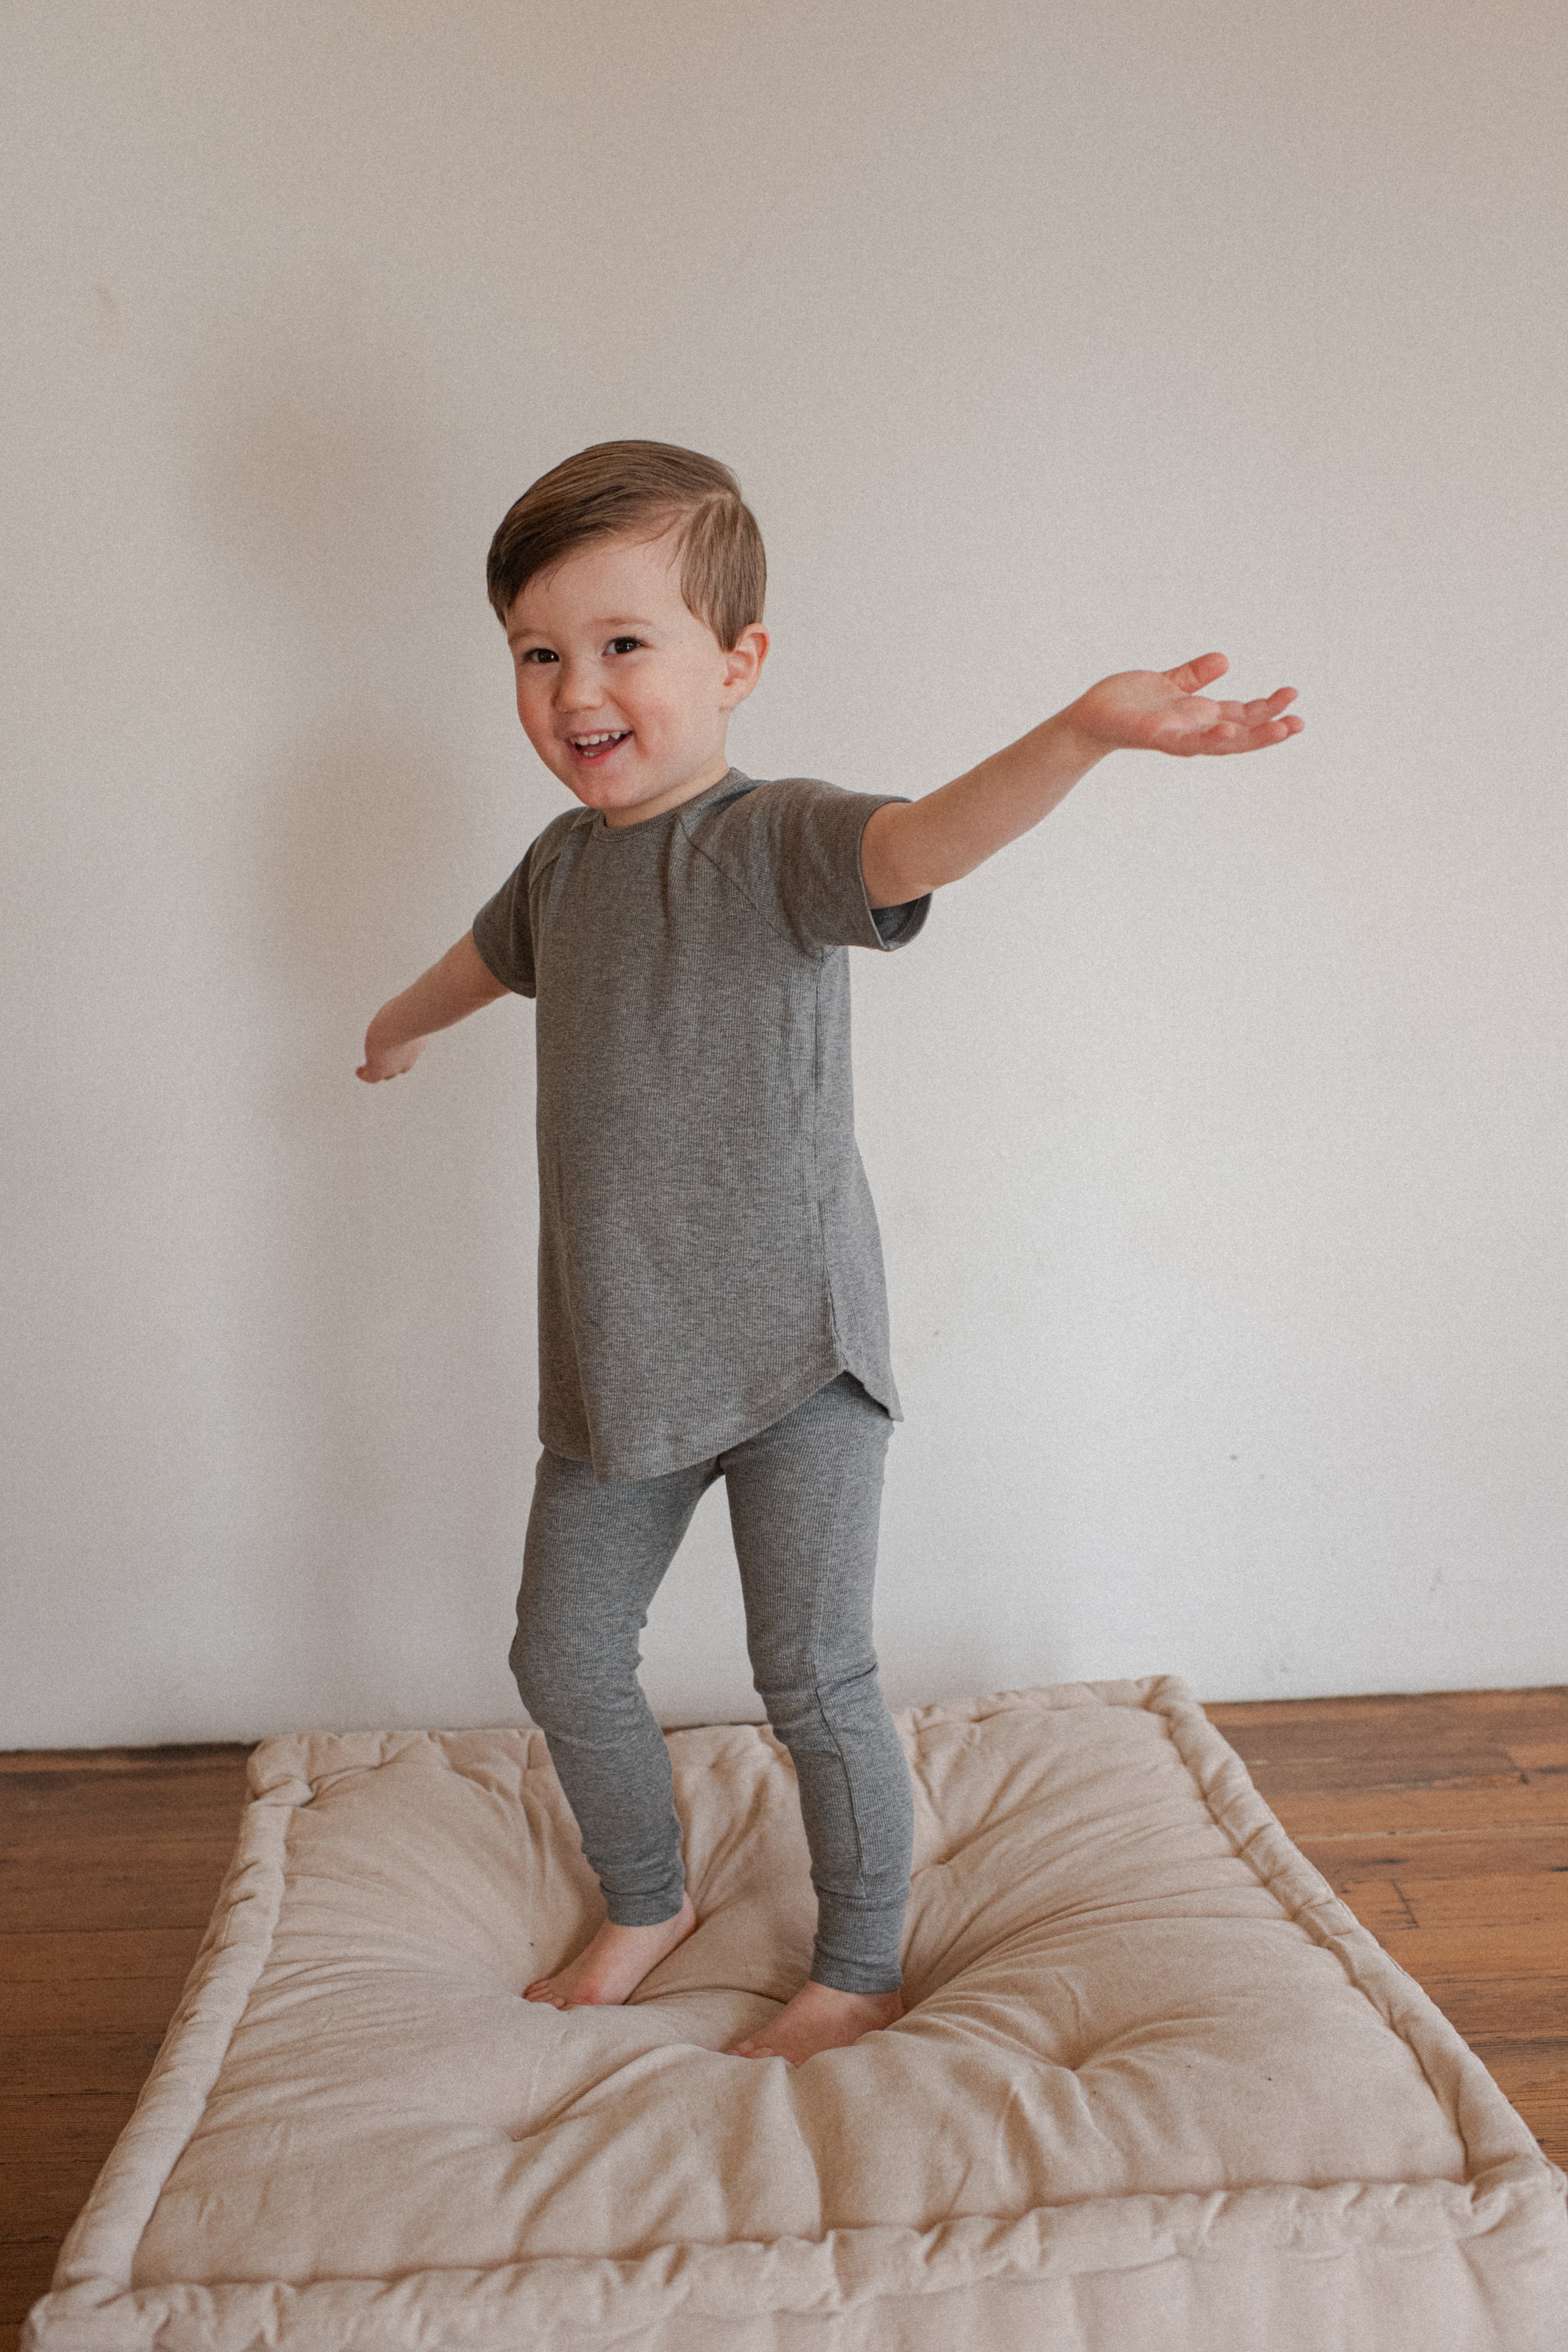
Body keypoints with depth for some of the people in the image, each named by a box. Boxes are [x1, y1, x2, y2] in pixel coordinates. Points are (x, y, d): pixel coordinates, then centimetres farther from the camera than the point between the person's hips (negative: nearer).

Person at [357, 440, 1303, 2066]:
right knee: (564, 1660, 15)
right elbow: (493, 955, 31)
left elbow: (922, 841, -37)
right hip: (616, 1366, 7)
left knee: (813, 1682, 3)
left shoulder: (775, 839, -14)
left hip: (794, 1352, -7)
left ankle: (861, 1973, 28)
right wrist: (403, 1023, 52)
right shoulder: (564, 863, 8)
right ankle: (647, 1902, 42)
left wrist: (1082, 732, -57)